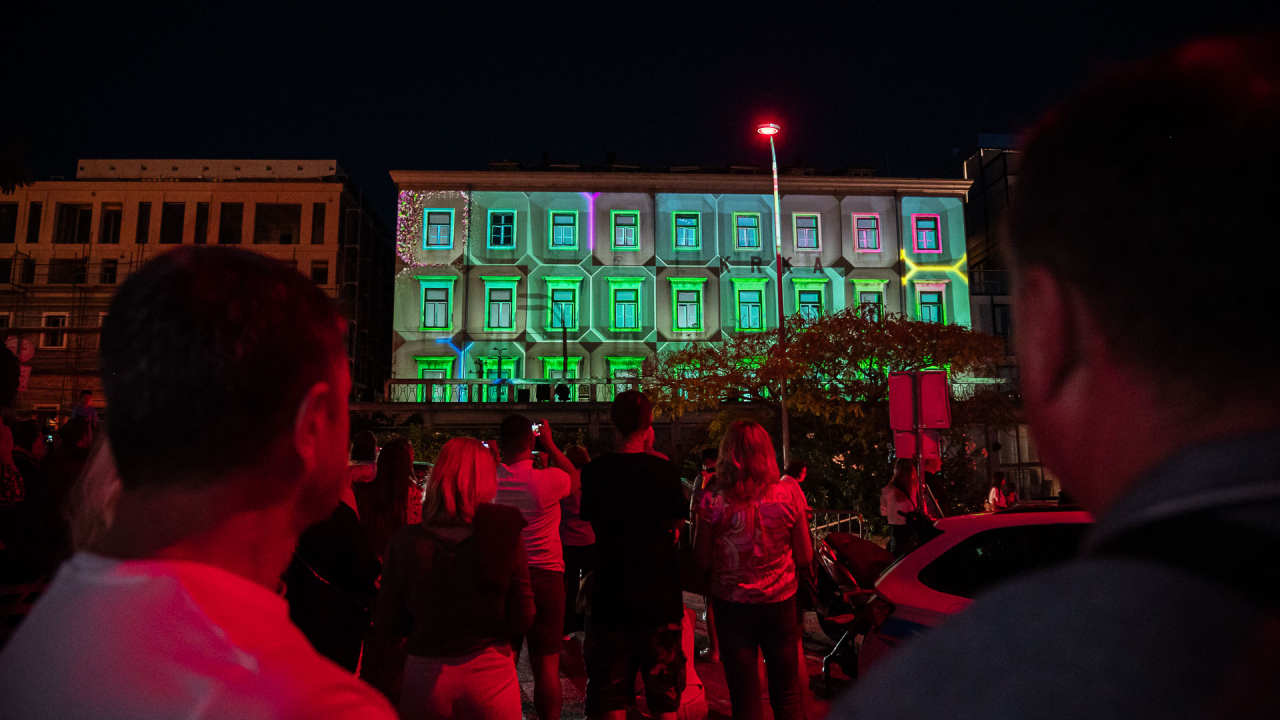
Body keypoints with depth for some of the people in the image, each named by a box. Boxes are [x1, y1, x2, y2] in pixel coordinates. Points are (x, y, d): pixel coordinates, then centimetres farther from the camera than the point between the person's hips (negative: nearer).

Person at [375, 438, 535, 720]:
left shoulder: (406, 541, -12)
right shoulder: (504, 536, -15)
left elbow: (387, 627, -3)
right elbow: (523, 620, -11)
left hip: (425, 679, 1)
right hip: (489, 675, -1)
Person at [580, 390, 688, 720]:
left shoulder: (594, 472, -9)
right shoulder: (665, 469, -11)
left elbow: (587, 526, 2)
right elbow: (678, 521, 3)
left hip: (610, 599, 0)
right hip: (660, 599, 0)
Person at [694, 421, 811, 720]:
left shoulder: (713, 501, -13)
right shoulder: (789, 494, -9)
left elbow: (702, 561, -5)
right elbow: (805, 557, -1)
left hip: (732, 605, -1)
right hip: (780, 603, 1)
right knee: (787, 695, 18)